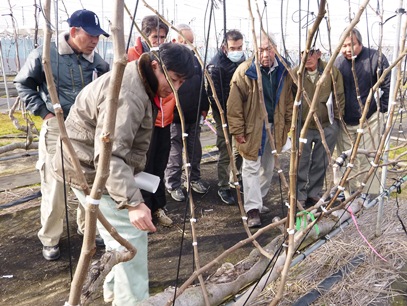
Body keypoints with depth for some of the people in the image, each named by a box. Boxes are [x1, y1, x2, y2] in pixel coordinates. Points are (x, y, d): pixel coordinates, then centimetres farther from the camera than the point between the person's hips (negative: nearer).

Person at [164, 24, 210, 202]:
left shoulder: (194, 59, 12)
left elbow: (201, 85, 18)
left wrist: (204, 107, 14)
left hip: (194, 117, 7)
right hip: (175, 118, -6)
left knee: (195, 151, 16)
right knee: (174, 154, 2)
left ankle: (195, 179, 32)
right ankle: (173, 185, 16)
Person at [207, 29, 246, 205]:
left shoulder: (242, 60, 7)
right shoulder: (216, 65, -18)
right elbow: (214, 95, -20)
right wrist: (224, 114, -17)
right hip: (224, 114, -7)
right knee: (226, 152, -1)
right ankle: (223, 188, 13)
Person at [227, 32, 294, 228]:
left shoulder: (283, 71, 1)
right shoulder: (245, 71, -16)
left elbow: (287, 100, 11)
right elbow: (234, 103, -15)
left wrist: (288, 124, 9)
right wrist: (237, 130, -15)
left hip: (274, 127, 6)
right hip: (252, 127, -6)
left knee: (268, 166, 16)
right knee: (252, 167, -3)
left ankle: (259, 199, 34)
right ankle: (253, 209, 4)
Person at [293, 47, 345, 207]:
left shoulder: (332, 71, -8)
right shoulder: (295, 73, -8)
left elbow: (339, 96, 0)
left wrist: (336, 118, 1)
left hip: (327, 126, 1)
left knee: (320, 163, 12)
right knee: (301, 164, 5)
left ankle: (313, 194, 28)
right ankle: (300, 196, 19)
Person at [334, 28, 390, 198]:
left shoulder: (375, 58, -11)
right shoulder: (338, 62, 1)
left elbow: (387, 85, -5)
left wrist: (382, 107, -5)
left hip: (368, 119, -4)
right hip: (344, 121, 4)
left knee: (368, 158, 2)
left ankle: (368, 193, 15)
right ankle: (349, 189, 28)